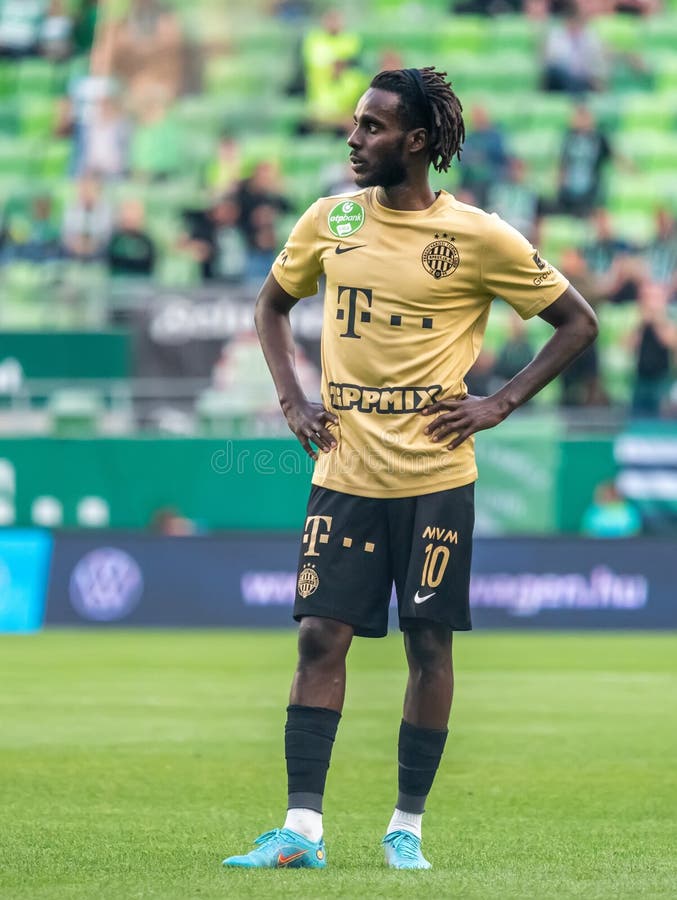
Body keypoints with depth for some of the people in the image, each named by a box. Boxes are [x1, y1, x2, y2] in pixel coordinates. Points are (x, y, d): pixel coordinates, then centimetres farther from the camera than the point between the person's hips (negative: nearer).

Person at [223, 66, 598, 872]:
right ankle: (301, 829, -4)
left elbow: (577, 322, 2)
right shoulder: (331, 220, 5)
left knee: (428, 645, 2)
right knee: (320, 637, -4)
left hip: (435, 478, -3)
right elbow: (272, 303, 21)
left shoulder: (479, 238, -6)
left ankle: (407, 829, 12)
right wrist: (291, 399, 8)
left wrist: (502, 403, -5)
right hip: (344, 474, 3)